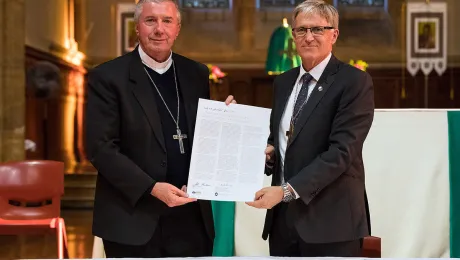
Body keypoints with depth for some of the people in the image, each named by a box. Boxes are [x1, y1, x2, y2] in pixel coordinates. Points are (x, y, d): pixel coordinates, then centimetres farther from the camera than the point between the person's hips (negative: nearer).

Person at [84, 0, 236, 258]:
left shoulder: (196, 74, 9)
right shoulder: (108, 77, -5)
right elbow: (101, 148, -10)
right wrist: (152, 188, -18)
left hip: (191, 220, 4)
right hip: (134, 222, -4)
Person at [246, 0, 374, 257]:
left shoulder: (354, 82, -8)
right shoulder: (283, 82, 12)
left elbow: (341, 151, -17)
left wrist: (287, 190, -21)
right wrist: (269, 152, -1)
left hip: (330, 221, -5)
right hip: (283, 217, 6)